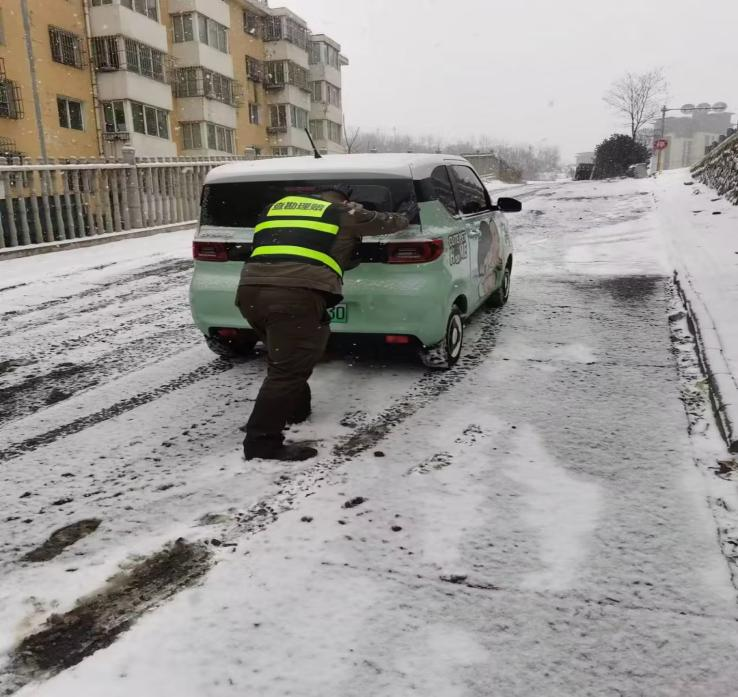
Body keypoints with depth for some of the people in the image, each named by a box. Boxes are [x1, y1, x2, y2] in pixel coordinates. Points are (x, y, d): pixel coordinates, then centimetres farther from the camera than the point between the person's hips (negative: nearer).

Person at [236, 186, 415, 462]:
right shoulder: (344, 212, 18)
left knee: (286, 360, 26)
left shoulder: (276, 207, 30)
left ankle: (295, 410, 38)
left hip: (250, 290, 7)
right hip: (296, 296, -7)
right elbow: (384, 222, 31)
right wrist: (406, 217, 53)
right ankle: (262, 441, -7)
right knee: (288, 369, -5)